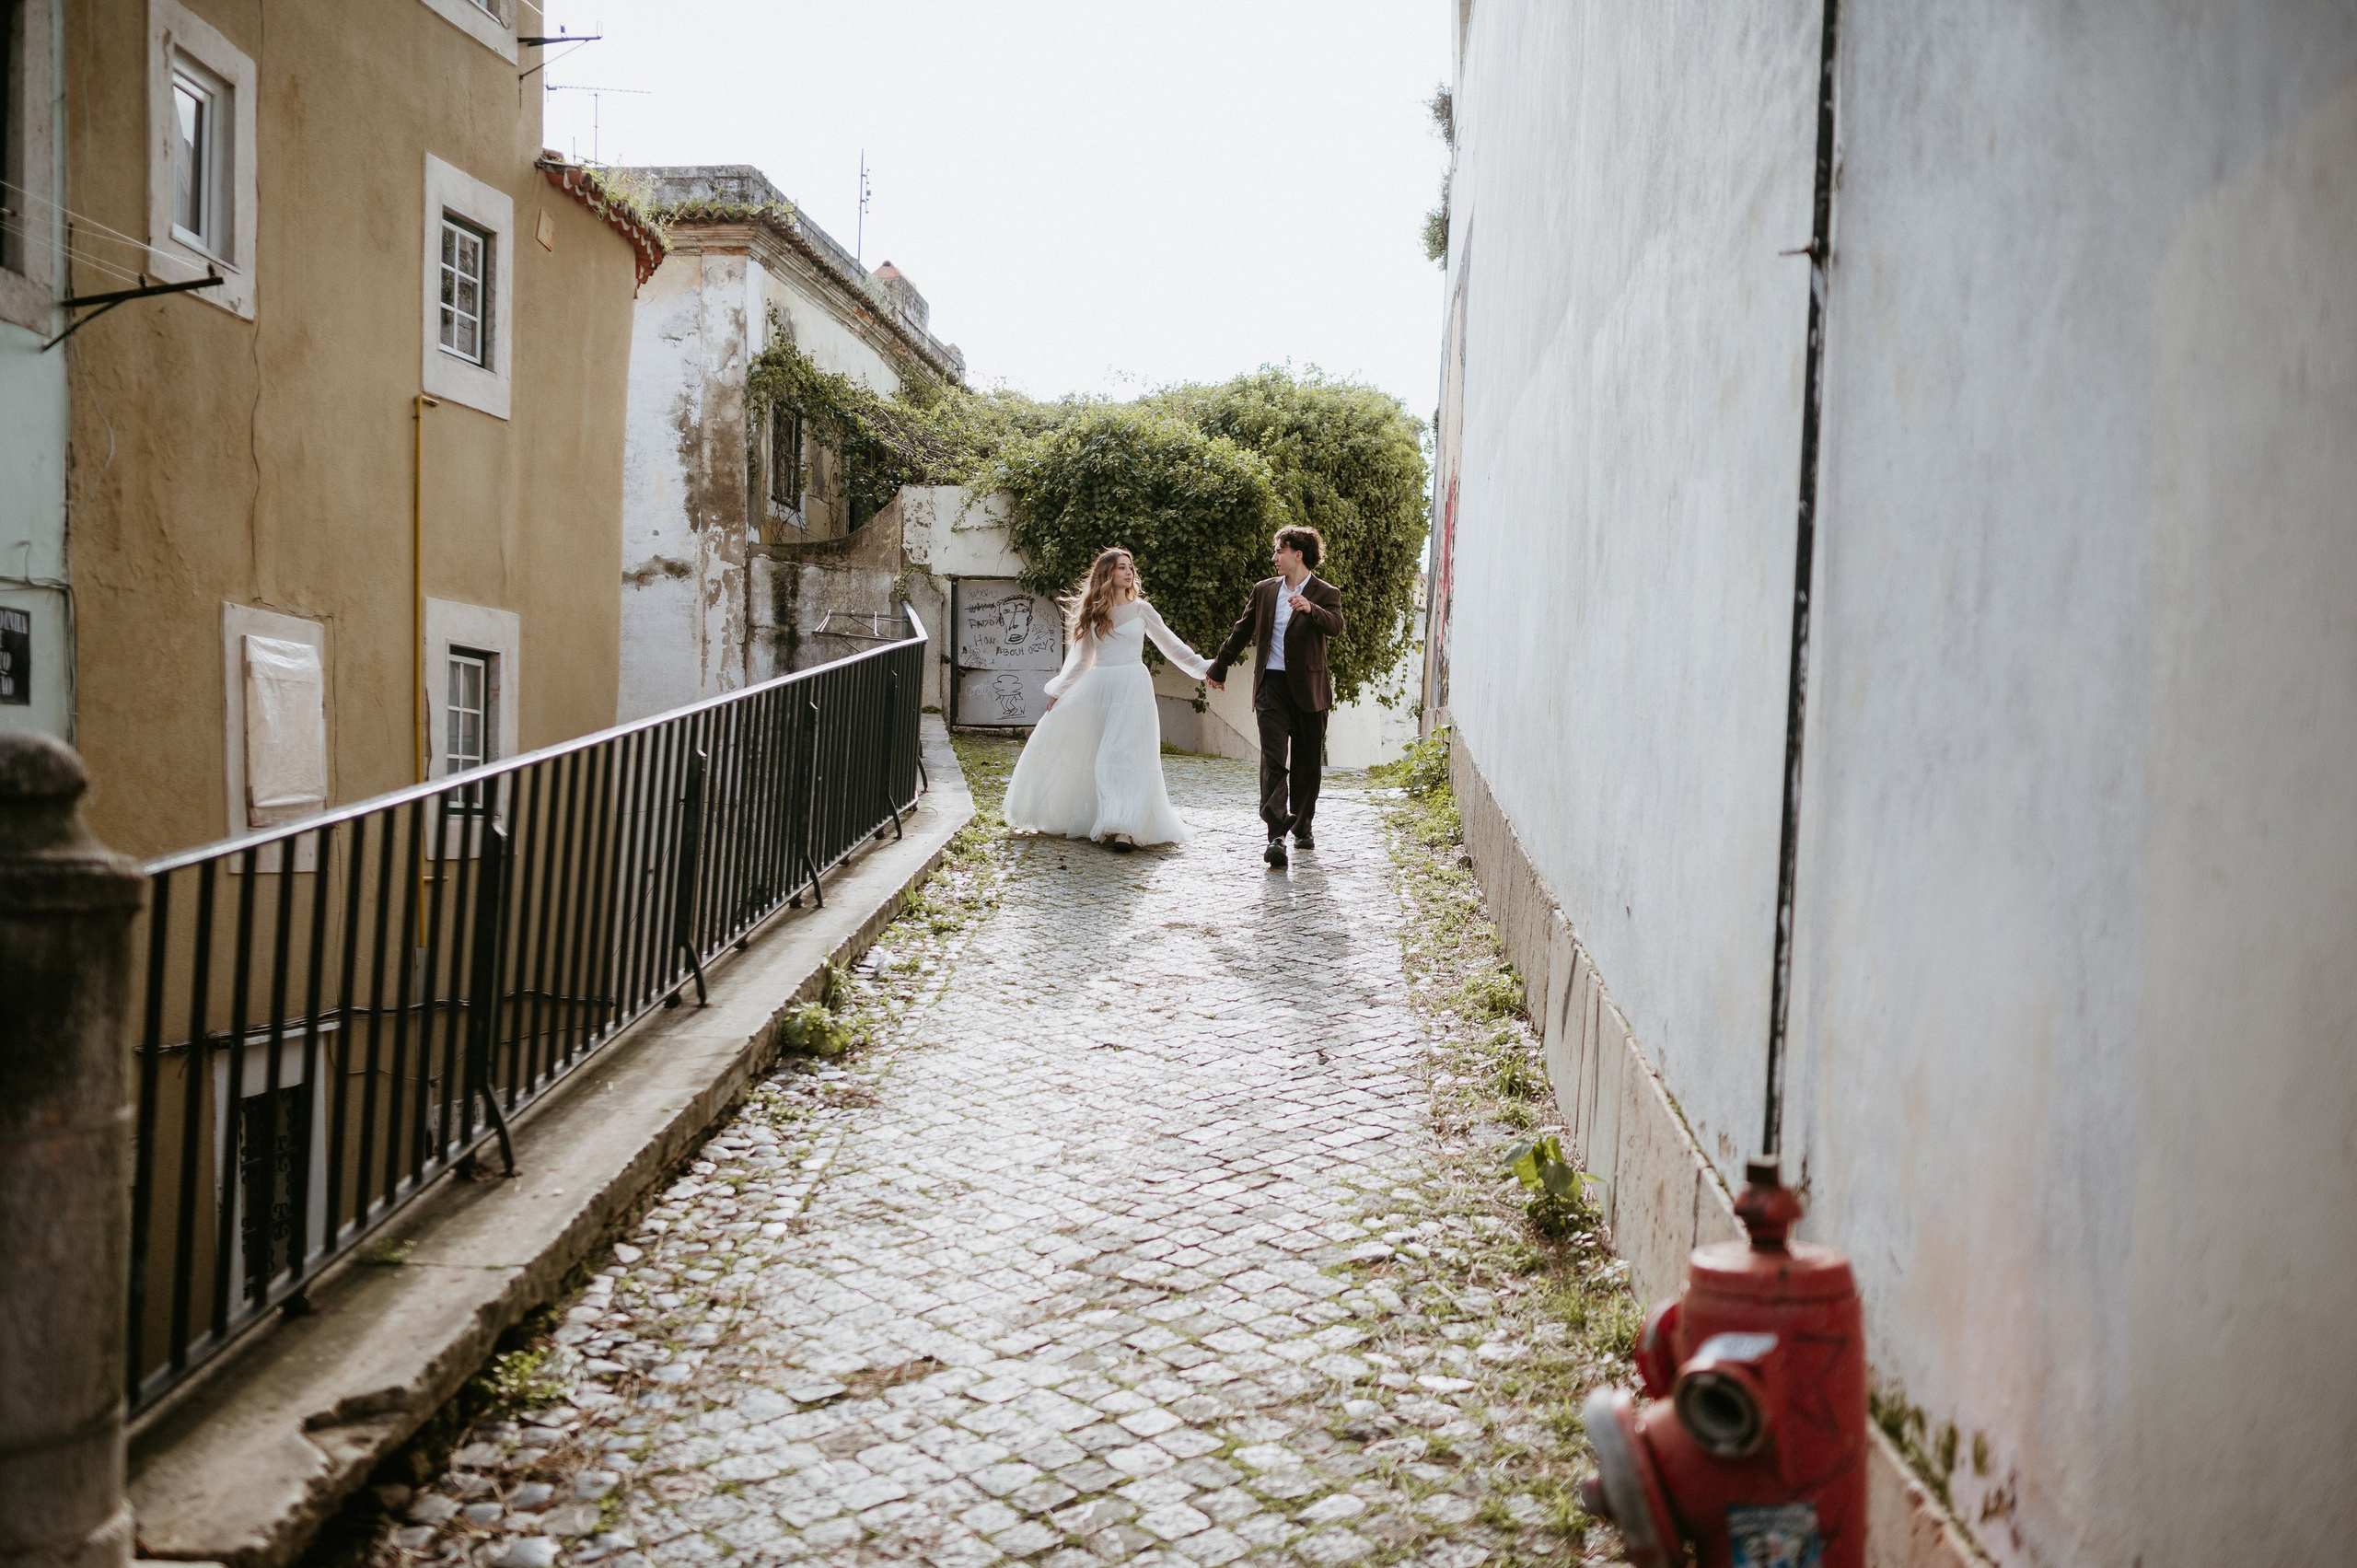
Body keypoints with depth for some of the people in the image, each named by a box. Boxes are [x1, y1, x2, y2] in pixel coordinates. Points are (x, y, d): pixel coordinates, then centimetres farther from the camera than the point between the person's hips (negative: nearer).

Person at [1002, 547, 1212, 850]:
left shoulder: (1141, 609, 6)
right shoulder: (1092, 613, 11)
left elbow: (1172, 646, 9)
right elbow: (1081, 660, 17)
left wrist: (1203, 667, 0)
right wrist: (1058, 692, 13)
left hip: (1132, 689, -3)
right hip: (1097, 689, 3)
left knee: (1126, 757, -15)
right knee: (1057, 739, -1)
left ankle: (1123, 828, -22)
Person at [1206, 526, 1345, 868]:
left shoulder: (1325, 593, 0)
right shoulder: (1264, 590, 11)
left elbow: (1336, 626, -20)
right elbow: (1241, 632, 21)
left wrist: (1310, 609, -38)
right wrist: (1219, 668, 27)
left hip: (1309, 688, -1)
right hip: (1271, 685, 1)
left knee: (1307, 762, 9)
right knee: (1273, 759, -12)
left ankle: (1302, 825, 27)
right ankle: (1276, 836, -19)